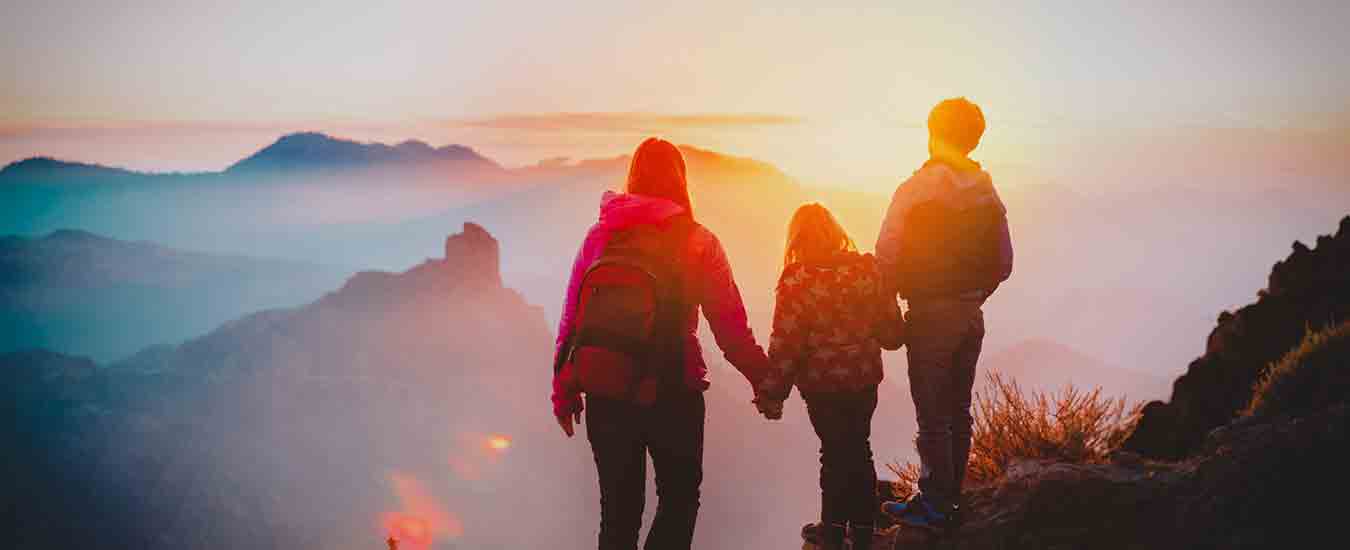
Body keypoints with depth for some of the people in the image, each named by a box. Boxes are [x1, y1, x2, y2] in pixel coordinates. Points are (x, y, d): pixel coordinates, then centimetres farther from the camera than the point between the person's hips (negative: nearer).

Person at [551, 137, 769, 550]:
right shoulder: (697, 242, -4)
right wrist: (763, 379, 8)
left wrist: (564, 387, 11)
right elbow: (730, 327, -4)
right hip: (673, 392, -2)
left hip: (604, 392, 3)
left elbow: (571, 317, 3)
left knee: (619, 508, 14)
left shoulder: (600, 235, 3)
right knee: (679, 500, 16)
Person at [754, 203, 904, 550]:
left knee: (836, 452, 13)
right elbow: (891, 329, -1)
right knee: (859, 449, 19)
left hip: (821, 384, -3)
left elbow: (785, 344, -17)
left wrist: (772, 393, -8)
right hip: (864, 378, 3)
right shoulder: (867, 268, -7)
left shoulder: (798, 280, -17)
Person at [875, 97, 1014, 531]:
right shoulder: (988, 195, 6)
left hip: (930, 316, -6)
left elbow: (887, 259, -16)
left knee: (933, 417, 1)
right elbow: (1003, 264, 12)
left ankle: (935, 506, 7)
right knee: (958, 412, 15)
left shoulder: (916, 191, -13)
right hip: (972, 316, 6)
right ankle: (950, 498, 24)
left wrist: (886, 306, -1)